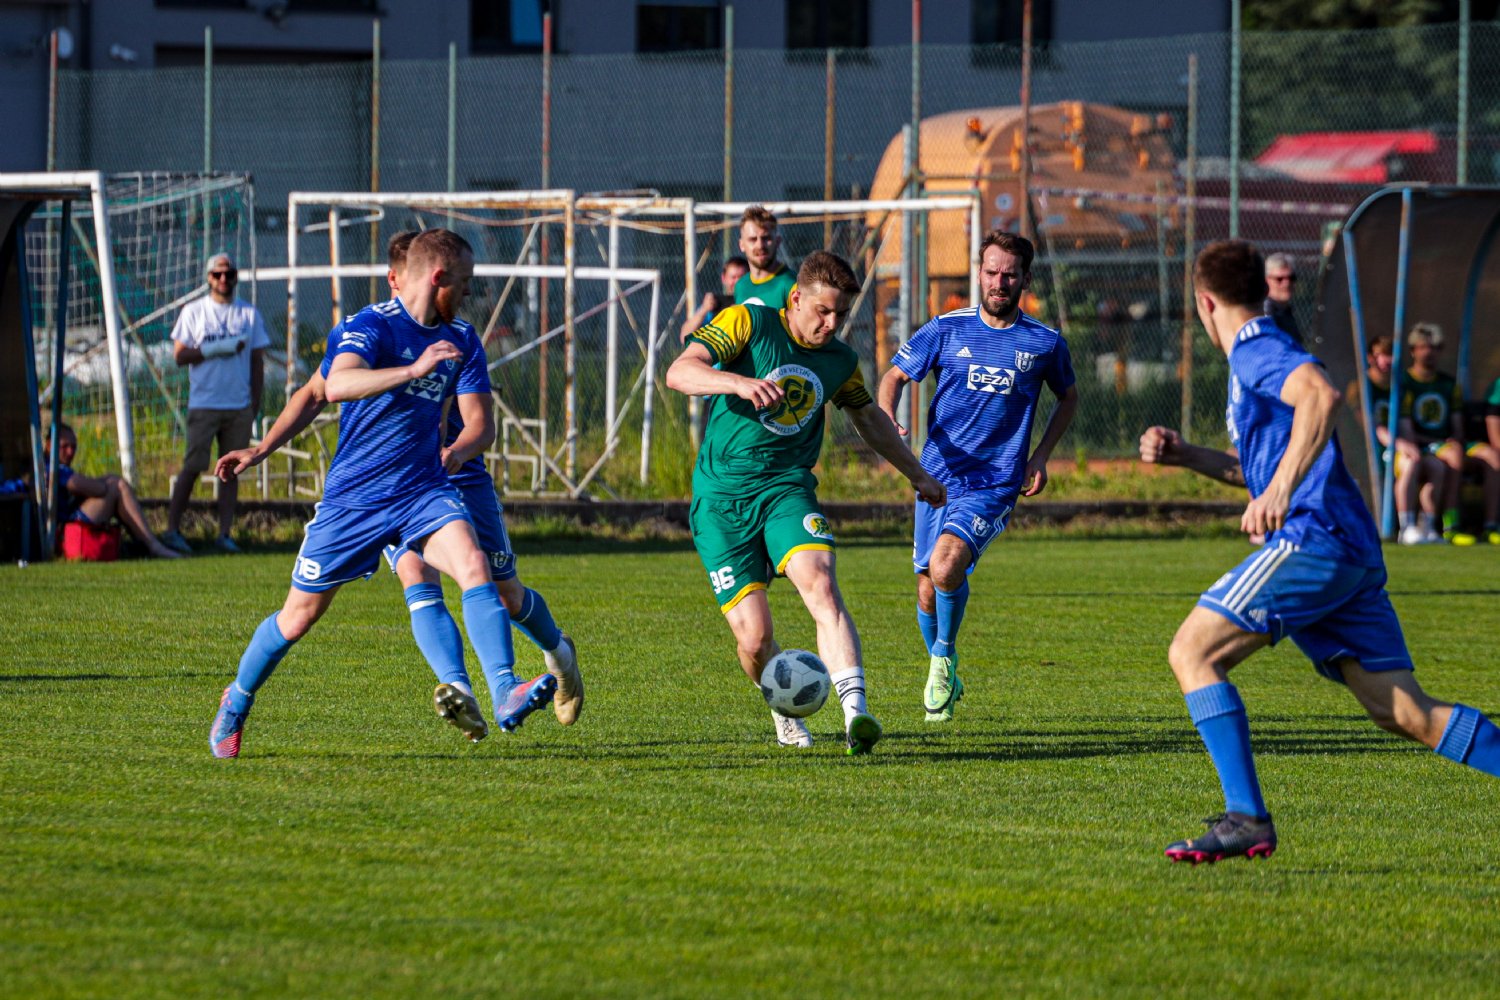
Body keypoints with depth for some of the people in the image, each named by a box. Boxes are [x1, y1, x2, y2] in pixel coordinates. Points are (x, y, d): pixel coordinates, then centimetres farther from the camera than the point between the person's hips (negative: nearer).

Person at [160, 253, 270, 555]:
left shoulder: (249, 314, 11)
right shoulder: (193, 312, 4)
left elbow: (257, 360, 12)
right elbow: (179, 355, -2)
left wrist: (255, 402, 5)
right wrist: (217, 349, -13)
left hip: (239, 406, 3)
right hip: (204, 404, -3)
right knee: (193, 466, -8)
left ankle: (225, 534, 3)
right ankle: (172, 529, -4)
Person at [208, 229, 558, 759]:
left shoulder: (461, 340, 7)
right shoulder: (370, 326, -13)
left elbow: (480, 424, 12)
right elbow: (336, 386, -33)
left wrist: (449, 455, -9)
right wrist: (414, 370, -43)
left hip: (423, 491, 4)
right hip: (352, 497, -4)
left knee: (474, 565, -25)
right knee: (299, 615, 6)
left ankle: (506, 696, -33)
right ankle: (237, 700, 31)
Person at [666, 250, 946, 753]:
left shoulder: (841, 360, 9)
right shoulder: (747, 323, -6)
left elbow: (868, 416, 29)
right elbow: (679, 372, -18)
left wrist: (917, 473, 34)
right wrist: (738, 381, -36)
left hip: (788, 489, 3)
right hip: (721, 498, -3)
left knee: (820, 585, -27)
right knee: (753, 637, -8)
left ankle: (855, 712, -40)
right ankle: (785, 712, 24)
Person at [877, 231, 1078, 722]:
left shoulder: (1045, 343, 2)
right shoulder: (947, 330, 1)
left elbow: (1068, 396, 20)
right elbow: (894, 377, 10)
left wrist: (1041, 454, 8)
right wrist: (888, 423, -11)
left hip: (995, 485, -2)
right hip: (938, 476, 2)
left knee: (946, 564, -27)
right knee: (928, 590, 7)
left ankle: (943, 658, -2)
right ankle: (942, 679, 33)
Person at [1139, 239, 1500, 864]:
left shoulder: (1256, 350, -4)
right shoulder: (1257, 357, 27)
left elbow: (1322, 394, -26)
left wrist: (1281, 491, -34)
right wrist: (1184, 455, 31)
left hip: (1313, 539, -10)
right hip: (1354, 555, 10)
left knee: (1192, 652, -8)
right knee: (1406, 713, 4)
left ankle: (1247, 819, -16)